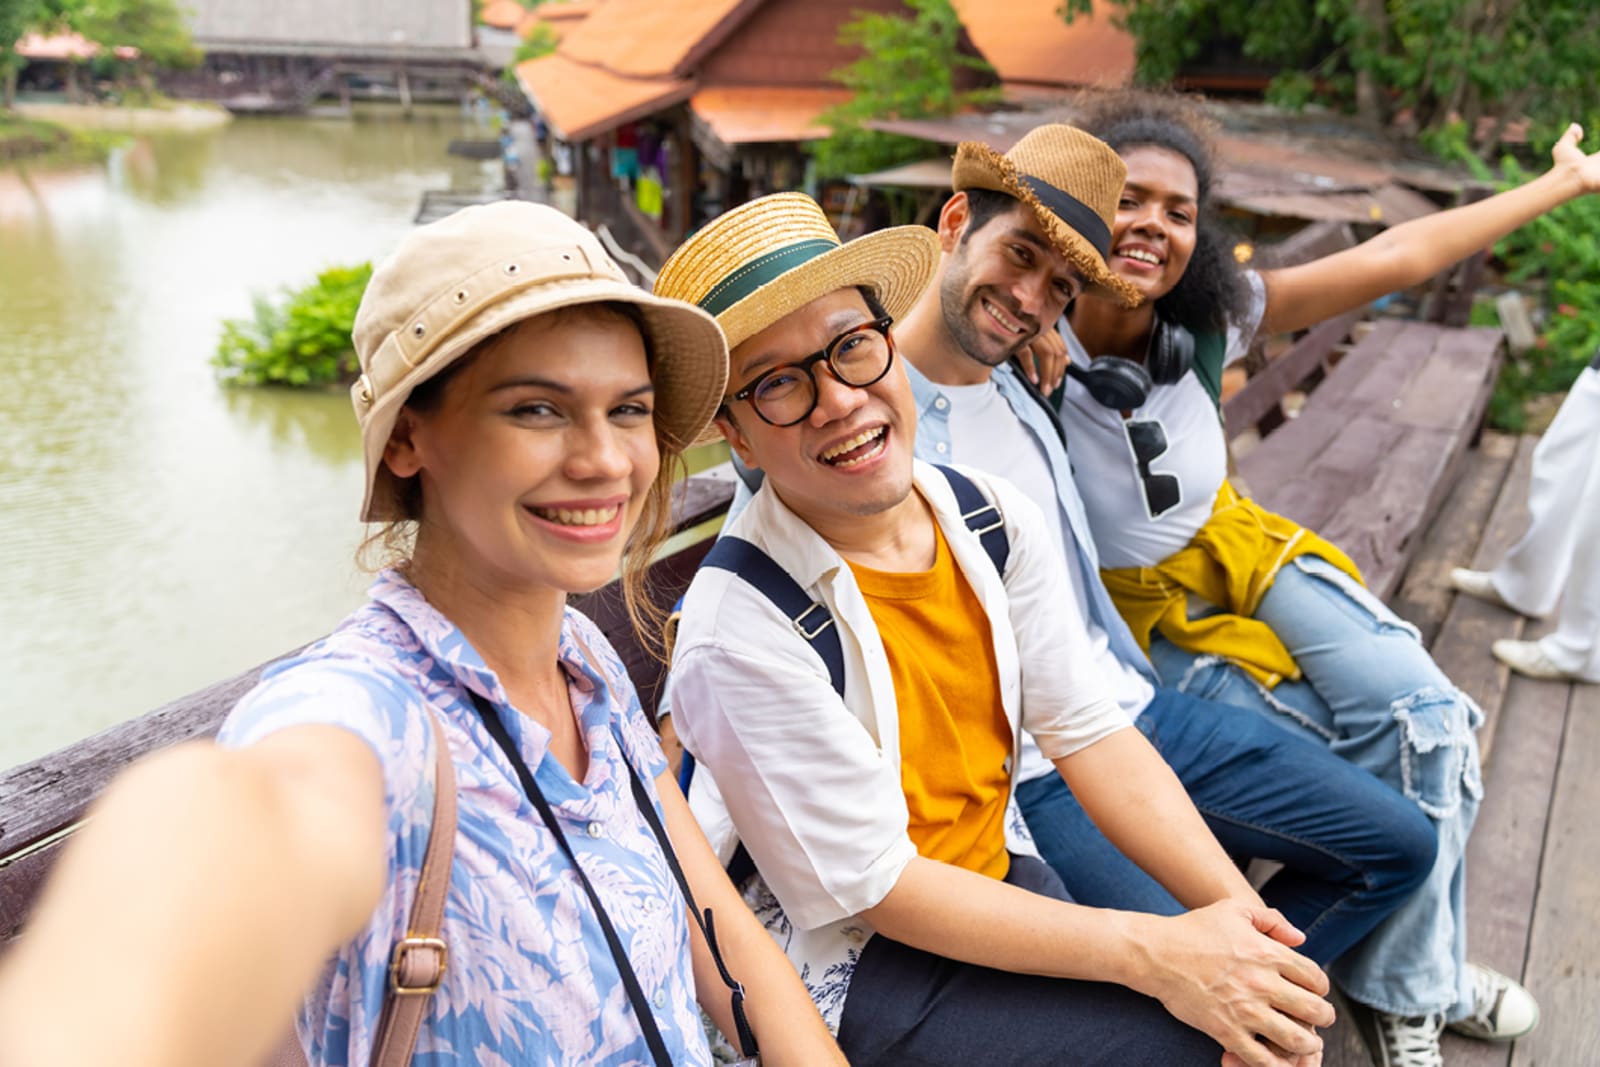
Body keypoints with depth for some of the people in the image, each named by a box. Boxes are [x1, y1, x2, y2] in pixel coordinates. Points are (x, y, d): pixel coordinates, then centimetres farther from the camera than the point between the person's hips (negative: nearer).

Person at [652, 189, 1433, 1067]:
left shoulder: (994, 519, -6)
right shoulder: (741, 628, -25)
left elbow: (1087, 731, -4)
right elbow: (876, 888, -20)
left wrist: (1242, 919, -16)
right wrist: (1151, 954, -22)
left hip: (1000, 873, 5)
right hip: (859, 964, -5)